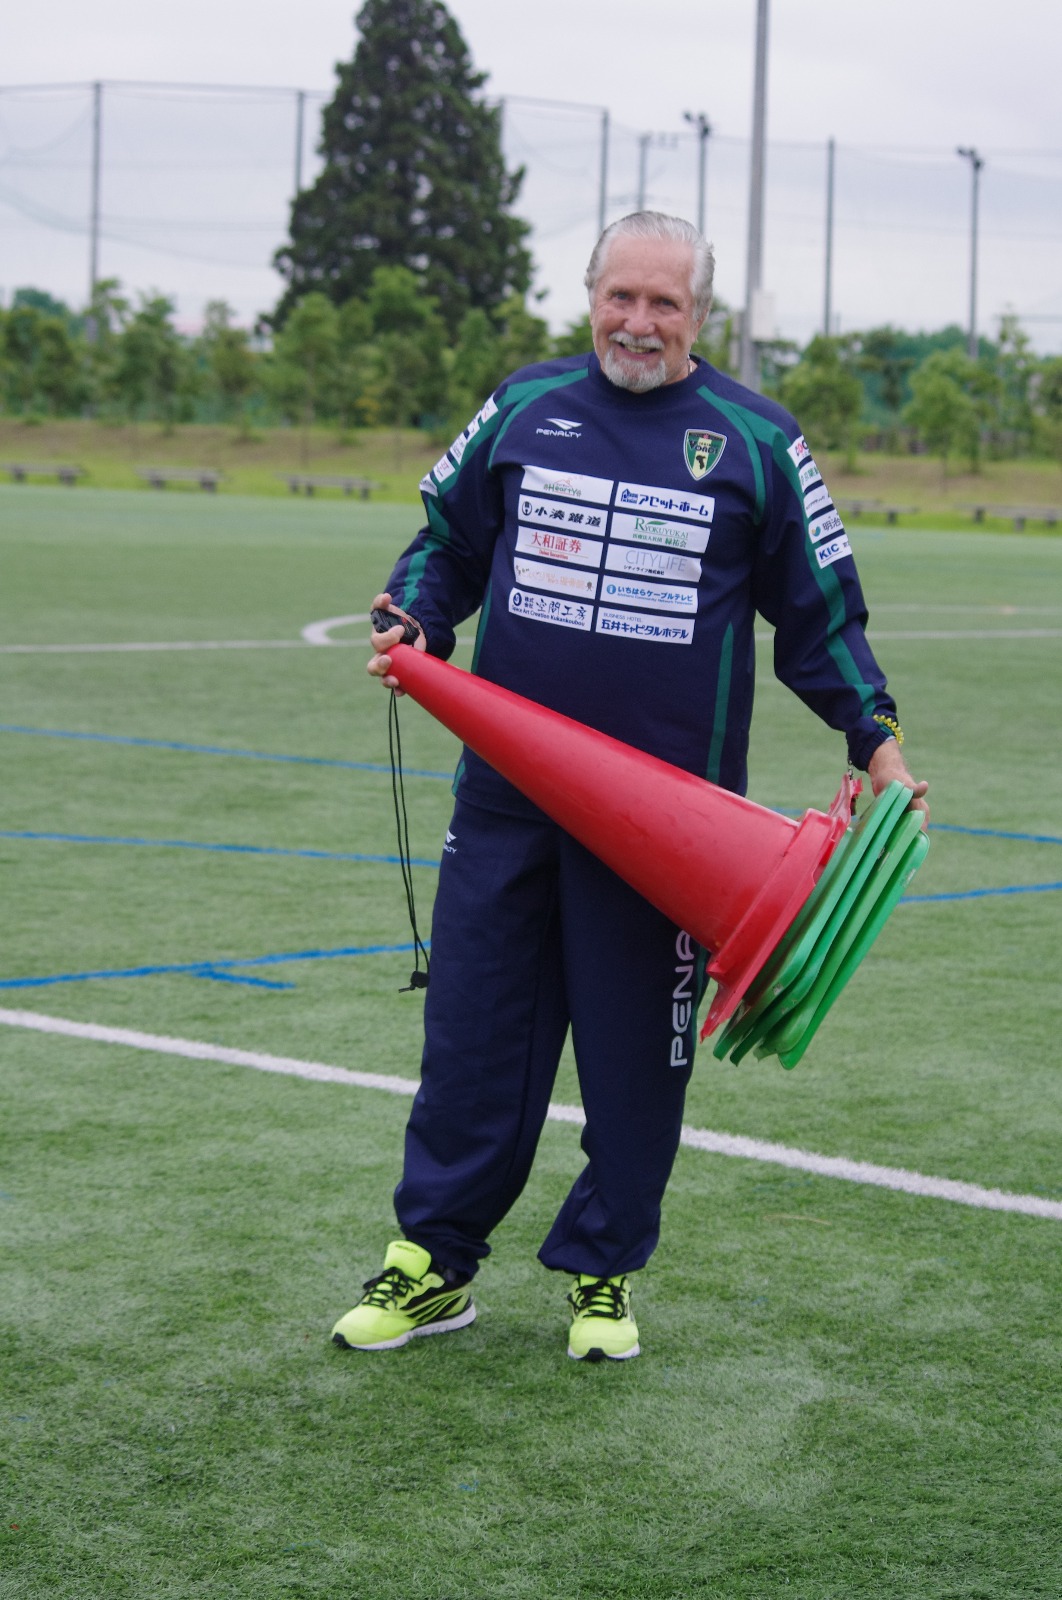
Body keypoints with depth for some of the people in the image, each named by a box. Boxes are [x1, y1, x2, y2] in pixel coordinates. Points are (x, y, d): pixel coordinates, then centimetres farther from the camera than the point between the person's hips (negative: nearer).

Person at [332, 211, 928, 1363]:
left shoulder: (756, 442, 1)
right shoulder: (525, 407, 7)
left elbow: (820, 611, 8)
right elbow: (446, 536, 20)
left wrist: (874, 736, -1)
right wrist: (415, 620, 1)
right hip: (506, 798, 2)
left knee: (637, 1052, 5)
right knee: (473, 1033, 5)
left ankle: (601, 1273, 21)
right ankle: (434, 1263, 17)